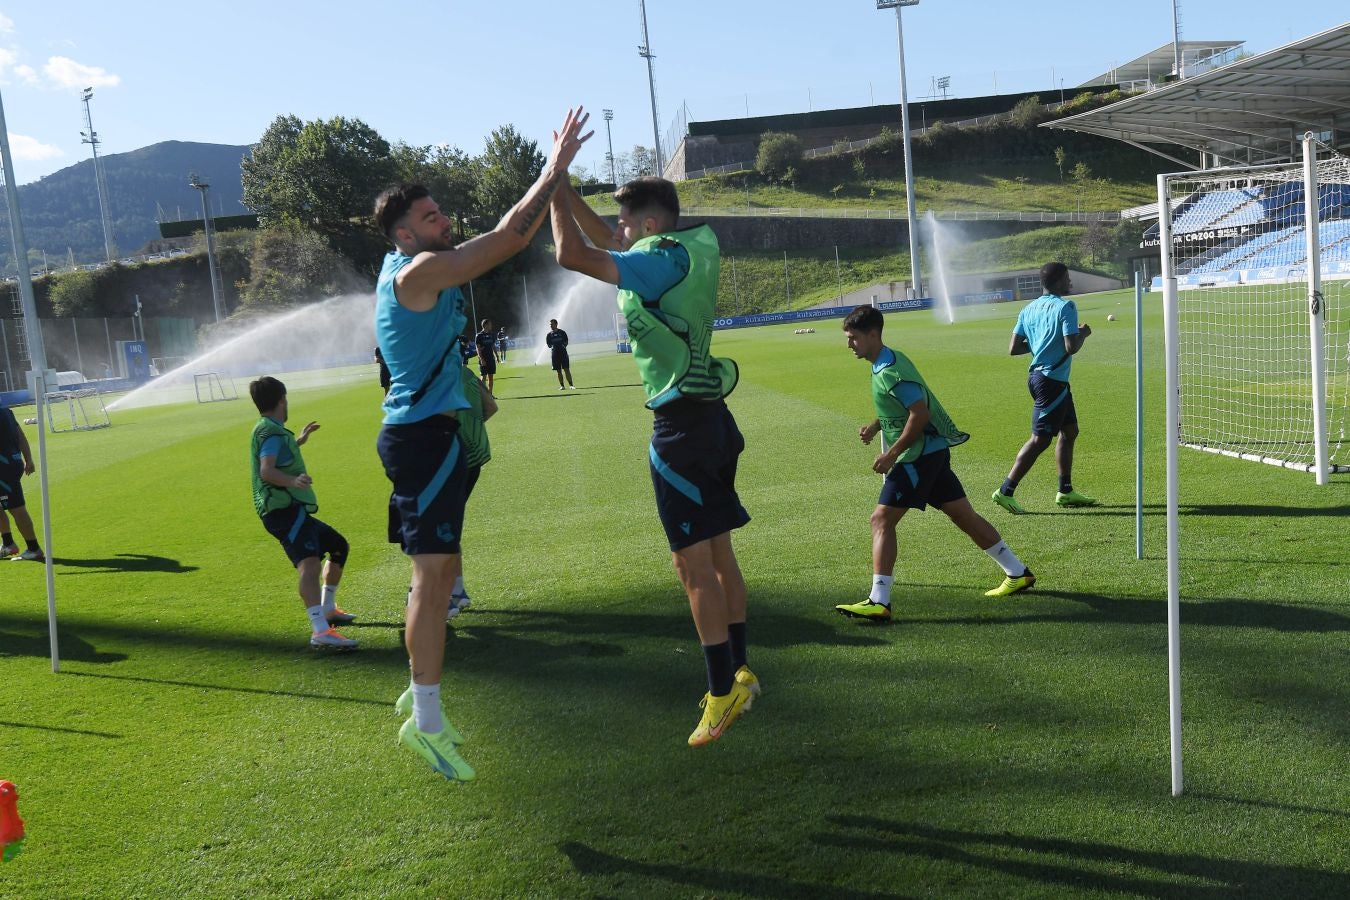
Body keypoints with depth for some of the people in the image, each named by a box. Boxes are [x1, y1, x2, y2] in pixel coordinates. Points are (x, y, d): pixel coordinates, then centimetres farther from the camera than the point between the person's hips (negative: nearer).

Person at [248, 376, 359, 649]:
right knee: (310, 563, -30)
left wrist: (298, 441, 54)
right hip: (283, 510, -11)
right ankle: (320, 630, -46)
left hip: (293, 509, 11)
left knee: (338, 546, 25)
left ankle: (327, 609, 38)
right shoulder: (272, 431, -11)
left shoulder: (267, 430, 21)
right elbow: (266, 471, -28)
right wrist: (292, 480, -45)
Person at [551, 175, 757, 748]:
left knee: (693, 563, -4)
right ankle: (738, 672, 25)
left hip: (681, 427, -10)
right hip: (709, 417, 10)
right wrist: (566, 190, 15)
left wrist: (555, 190, -7)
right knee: (718, 555, 15)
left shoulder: (665, 260, -15)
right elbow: (604, 242, 24)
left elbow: (572, 254, -22)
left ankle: (722, 691, 2)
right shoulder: (689, 252, 11)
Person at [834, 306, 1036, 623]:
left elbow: (920, 413, -24)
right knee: (964, 515, 17)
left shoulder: (890, 371, -19)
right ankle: (1017, 573, 28)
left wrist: (892, 453, -20)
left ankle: (879, 602, -13)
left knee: (881, 520, -12)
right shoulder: (886, 362, 12)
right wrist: (875, 426, 10)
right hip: (933, 451, 10)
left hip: (920, 454, -10)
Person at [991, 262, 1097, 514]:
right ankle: (1006, 491, -7)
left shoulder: (1029, 309, 10)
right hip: (1052, 380, -9)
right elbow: (1072, 347, -21)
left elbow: (1013, 349, 7)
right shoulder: (1065, 307, -13)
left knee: (1070, 431, 17)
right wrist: (1083, 334, -1)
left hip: (1037, 375, 9)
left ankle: (1065, 491, 21)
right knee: (1040, 439, -6)